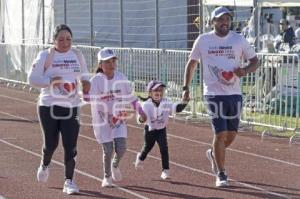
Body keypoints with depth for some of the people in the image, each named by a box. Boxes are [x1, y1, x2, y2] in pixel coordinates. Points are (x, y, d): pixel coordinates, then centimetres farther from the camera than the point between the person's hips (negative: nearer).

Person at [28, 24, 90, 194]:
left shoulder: (77, 55, 5)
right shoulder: (45, 56, -5)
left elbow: (84, 74, 19)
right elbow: (32, 78, -5)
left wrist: (85, 82, -4)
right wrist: (50, 80, -21)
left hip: (71, 108, 2)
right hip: (49, 107, -2)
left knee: (71, 146, -5)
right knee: (51, 143, 4)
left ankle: (69, 181, 7)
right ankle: (44, 165, 38)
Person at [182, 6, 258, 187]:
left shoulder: (239, 40, 3)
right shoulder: (203, 40, 1)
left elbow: (255, 61, 8)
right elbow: (192, 63, 11)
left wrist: (246, 70, -14)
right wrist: (186, 88, 7)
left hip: (234, 93, 3)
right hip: (214, 93, -3)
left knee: (232, 134, 9)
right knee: (220, 133, -9)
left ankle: (214, 154, 40)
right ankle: (221, 174, 3)